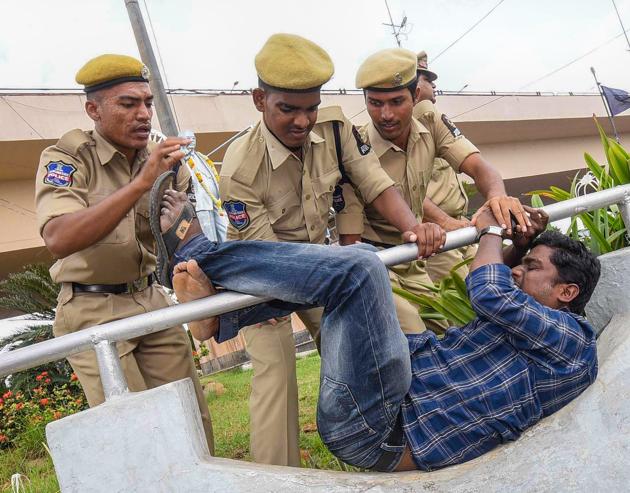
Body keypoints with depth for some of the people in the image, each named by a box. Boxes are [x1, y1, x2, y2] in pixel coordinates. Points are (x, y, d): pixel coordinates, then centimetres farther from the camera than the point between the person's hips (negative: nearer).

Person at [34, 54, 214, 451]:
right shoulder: (66, 158, -12)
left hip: (151, 301, 5)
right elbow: (58, 239, -31)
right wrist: (140, 182, -36)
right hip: (92, 312, -4)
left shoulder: (162, 159, 2)